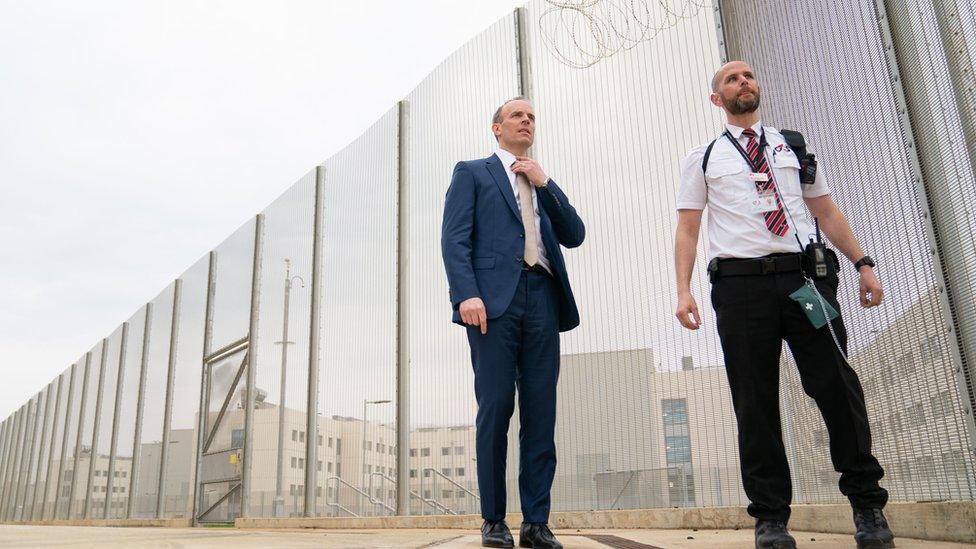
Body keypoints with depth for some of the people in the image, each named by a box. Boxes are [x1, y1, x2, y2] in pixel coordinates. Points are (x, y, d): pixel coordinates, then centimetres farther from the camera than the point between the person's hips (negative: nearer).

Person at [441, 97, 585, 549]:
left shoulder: (545, 185, 27)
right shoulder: (472, 172, 14)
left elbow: (574, 236, 14)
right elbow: (454, 238, 1)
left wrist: (545, 183, 5)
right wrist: (467, 293, -14)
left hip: (542, 299, 4)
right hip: (494, 297, -4)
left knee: (541, 413, 0)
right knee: (495, 408, -5)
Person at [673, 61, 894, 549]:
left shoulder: (793, 146, 21)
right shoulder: (703, 158, 14)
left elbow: (826, 210, 18)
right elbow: (687, 228, 7)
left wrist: (863, 263, 7)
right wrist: (683, 291, -5)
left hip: (804, 276, 2)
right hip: (740, 283, -1)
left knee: (837, 385, -3)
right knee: (755, 402, -1)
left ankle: (866, 501, 16)